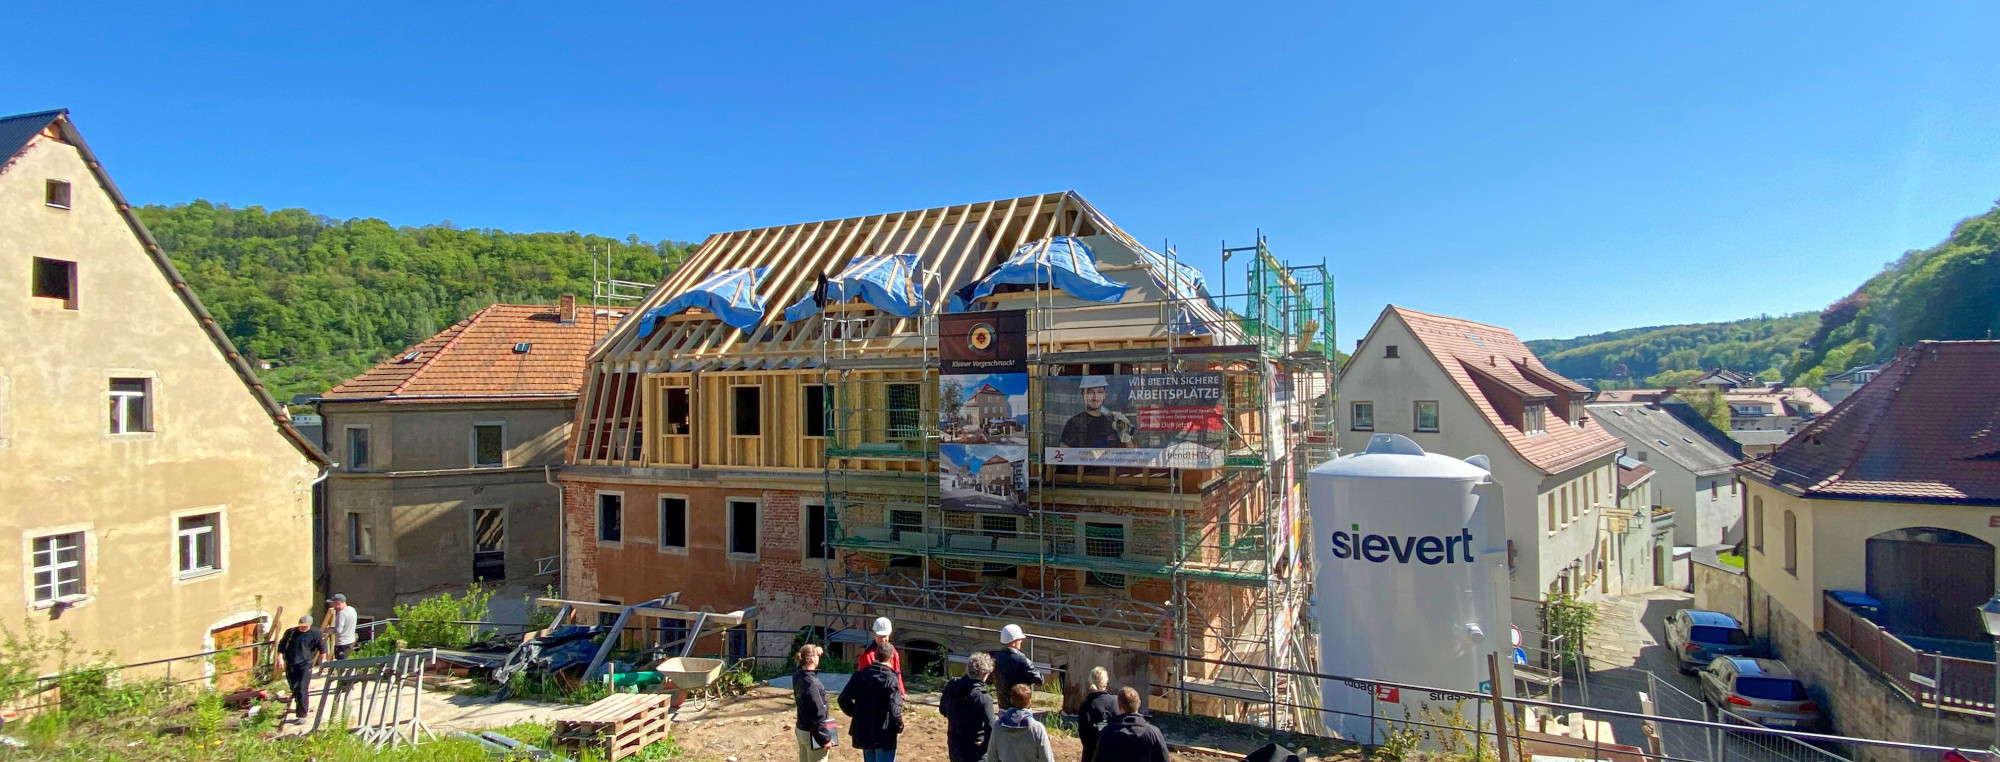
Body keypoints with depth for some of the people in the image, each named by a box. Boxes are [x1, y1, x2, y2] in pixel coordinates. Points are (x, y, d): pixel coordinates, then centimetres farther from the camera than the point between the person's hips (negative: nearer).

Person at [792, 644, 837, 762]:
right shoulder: (812, 683, -26)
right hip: (812, 734, -8)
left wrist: (815, 652, 12)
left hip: (801, 730, 8)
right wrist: (825, 739, -17)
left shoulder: (797, 676, -2)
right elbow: (818, 714, -23)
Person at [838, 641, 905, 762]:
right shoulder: (890, 679, -17)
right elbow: (894, 709, -23)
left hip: (864, 733, 6)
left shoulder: (860, 675, -1)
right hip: (885, 736, -6)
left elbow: (843, 699, 1)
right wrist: (899, 727, -4)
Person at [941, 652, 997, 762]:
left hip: (954, 746, 6)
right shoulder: (983, 698, -24)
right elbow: (990, 728, -26)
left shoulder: (950, 687, -6)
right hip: (975, 751, -6)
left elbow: (943, 710, 11)